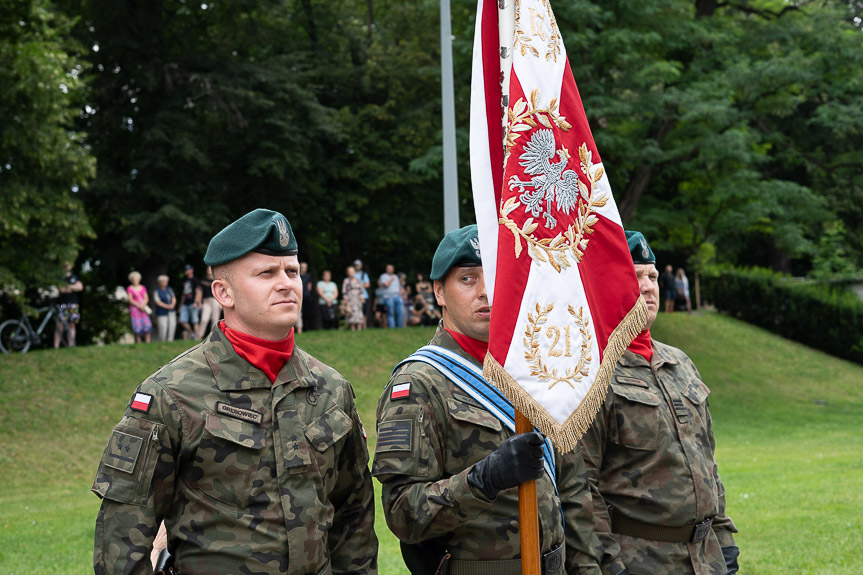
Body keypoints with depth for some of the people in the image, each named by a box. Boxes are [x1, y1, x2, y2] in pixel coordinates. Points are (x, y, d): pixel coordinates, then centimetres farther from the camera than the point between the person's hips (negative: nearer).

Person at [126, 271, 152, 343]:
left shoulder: (143, 288, 12)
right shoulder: (129, 289, 2)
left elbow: (146, 298, 8)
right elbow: (130, 300, -5)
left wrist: (143, 305, -11)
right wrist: (139, 306, -14)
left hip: (143, 308, 3)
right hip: (134, 308, -3)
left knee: (147, 325, -8)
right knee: (137, 326, -9)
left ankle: (148, 342, -8)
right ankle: (138, 342, -7)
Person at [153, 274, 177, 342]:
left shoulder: (169, 289, 14)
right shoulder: (157, 291, -3)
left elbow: (174, 298, 14)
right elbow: (157, 302, -10)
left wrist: (173, 304, -6)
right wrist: (167, 306, -16)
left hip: (171, 312, 5)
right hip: (162, 313, -5)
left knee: (172, 325, -3)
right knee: (163, 326, -10)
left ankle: (170, 340, 6)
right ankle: (162, 341, -1)